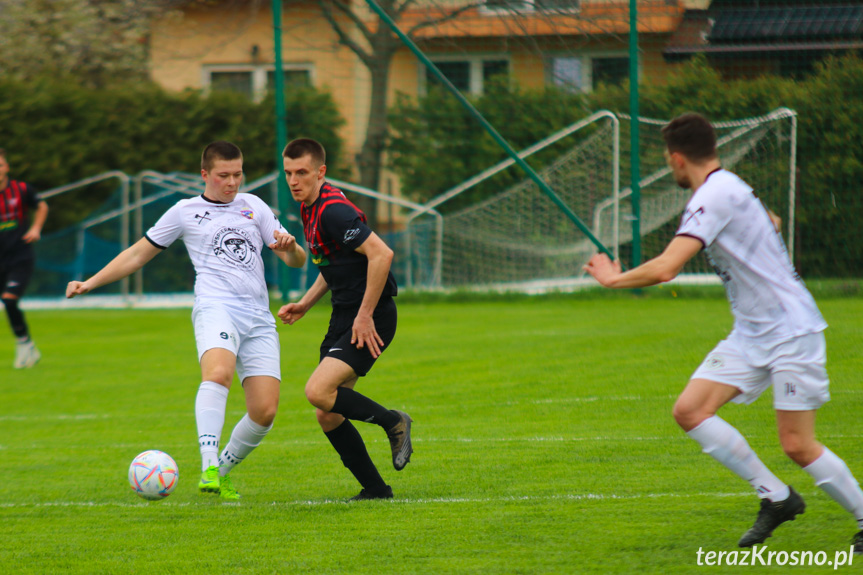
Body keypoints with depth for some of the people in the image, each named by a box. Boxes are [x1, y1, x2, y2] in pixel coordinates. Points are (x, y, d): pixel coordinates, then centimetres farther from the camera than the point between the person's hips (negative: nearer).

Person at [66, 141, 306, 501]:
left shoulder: (253, 207, 21)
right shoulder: (185, 212, 14)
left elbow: (296, 261, 22)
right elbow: (138, 255, 18)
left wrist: (289, 247, -3)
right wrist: (90, 283, 10)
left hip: (259, 318, 4)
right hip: (215, 307, -4)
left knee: (265, 411, -9)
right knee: (218, 373, -36)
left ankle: (223, 471, 15)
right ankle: (208, 465, -42)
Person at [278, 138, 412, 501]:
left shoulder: (333, 210, -19)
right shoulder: (309, 208, 12)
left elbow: (381, 254, -27)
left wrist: (365, 316, -24)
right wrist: (305, 304, 16)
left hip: (371, 318, -10)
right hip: (343, 316, 10)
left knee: (319, 392, -23)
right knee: (328, 417, 6)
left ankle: (392, 422, -2)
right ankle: (375, 488, 17)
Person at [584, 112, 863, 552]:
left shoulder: (716, 196, -20)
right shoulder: (727, 189, 11)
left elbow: (665, 268, -27)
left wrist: (614, 279, -12)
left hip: (791, 332, -9)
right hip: (750, 334, 9)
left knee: (798, 446, -11)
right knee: (690, 411, -5)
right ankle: (776, 497, 3)